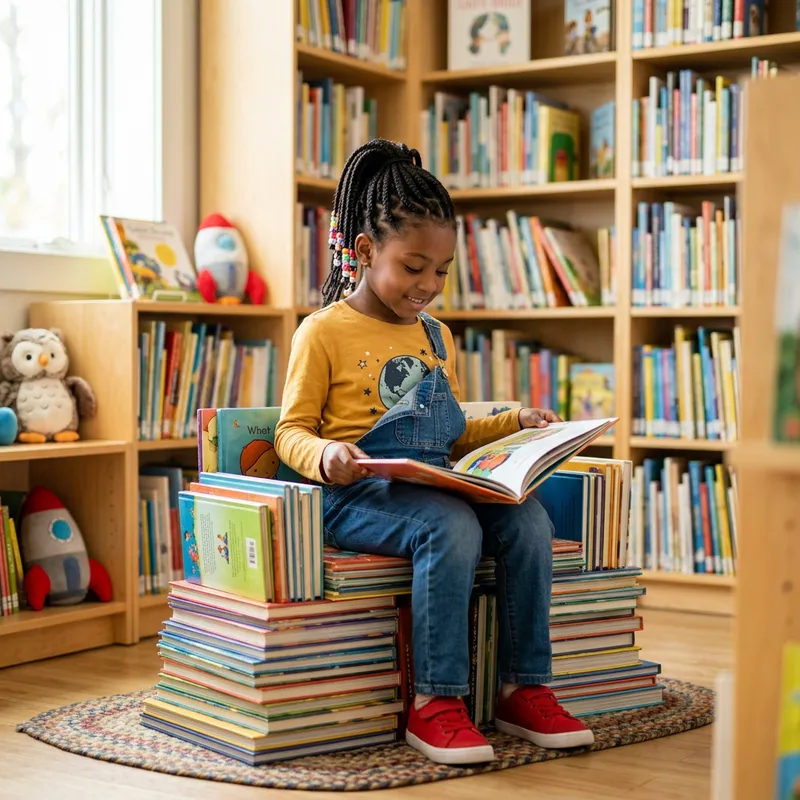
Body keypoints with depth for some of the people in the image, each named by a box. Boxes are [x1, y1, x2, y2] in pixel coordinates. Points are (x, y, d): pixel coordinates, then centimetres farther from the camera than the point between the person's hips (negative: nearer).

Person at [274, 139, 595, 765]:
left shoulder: (437, 337, 20)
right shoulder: (324, 332, 0)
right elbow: (292, 431, -2)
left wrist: (514, 424, 13)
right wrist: (325, 456, -23)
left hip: (435, 484, 6)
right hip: (359, 493, -6)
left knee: (529, 520, -19)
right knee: (451, 527, -34)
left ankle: (525, 690, -11)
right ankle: (434, 703, -26)